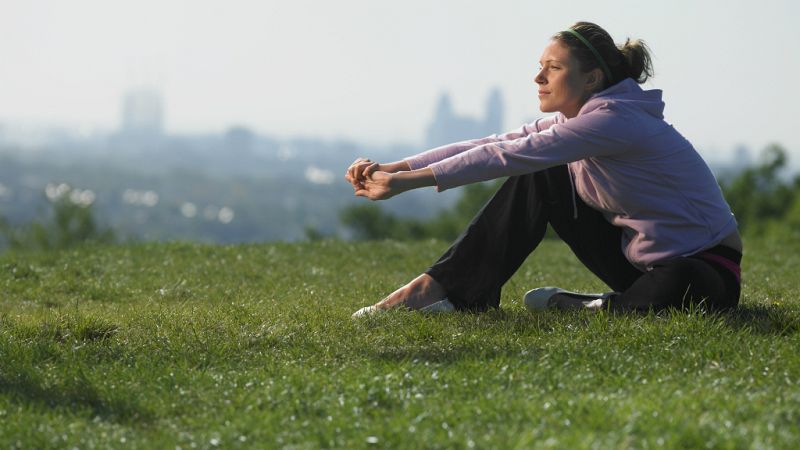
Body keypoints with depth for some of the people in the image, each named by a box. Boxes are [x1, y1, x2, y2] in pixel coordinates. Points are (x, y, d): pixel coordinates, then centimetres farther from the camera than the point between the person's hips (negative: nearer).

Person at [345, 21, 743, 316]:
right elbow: (493, 145, -4)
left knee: (669, 290, -44)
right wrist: (391, 168, -13)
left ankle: (589, 308, -13)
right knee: (537, 179, -3)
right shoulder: (572, 122, 3)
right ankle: (448, 288, -8)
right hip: (639, 258, 8)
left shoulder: (616, 121, -24)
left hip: (705, 270, -8)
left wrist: (406, 182, -29)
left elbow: (508, 156, -28)